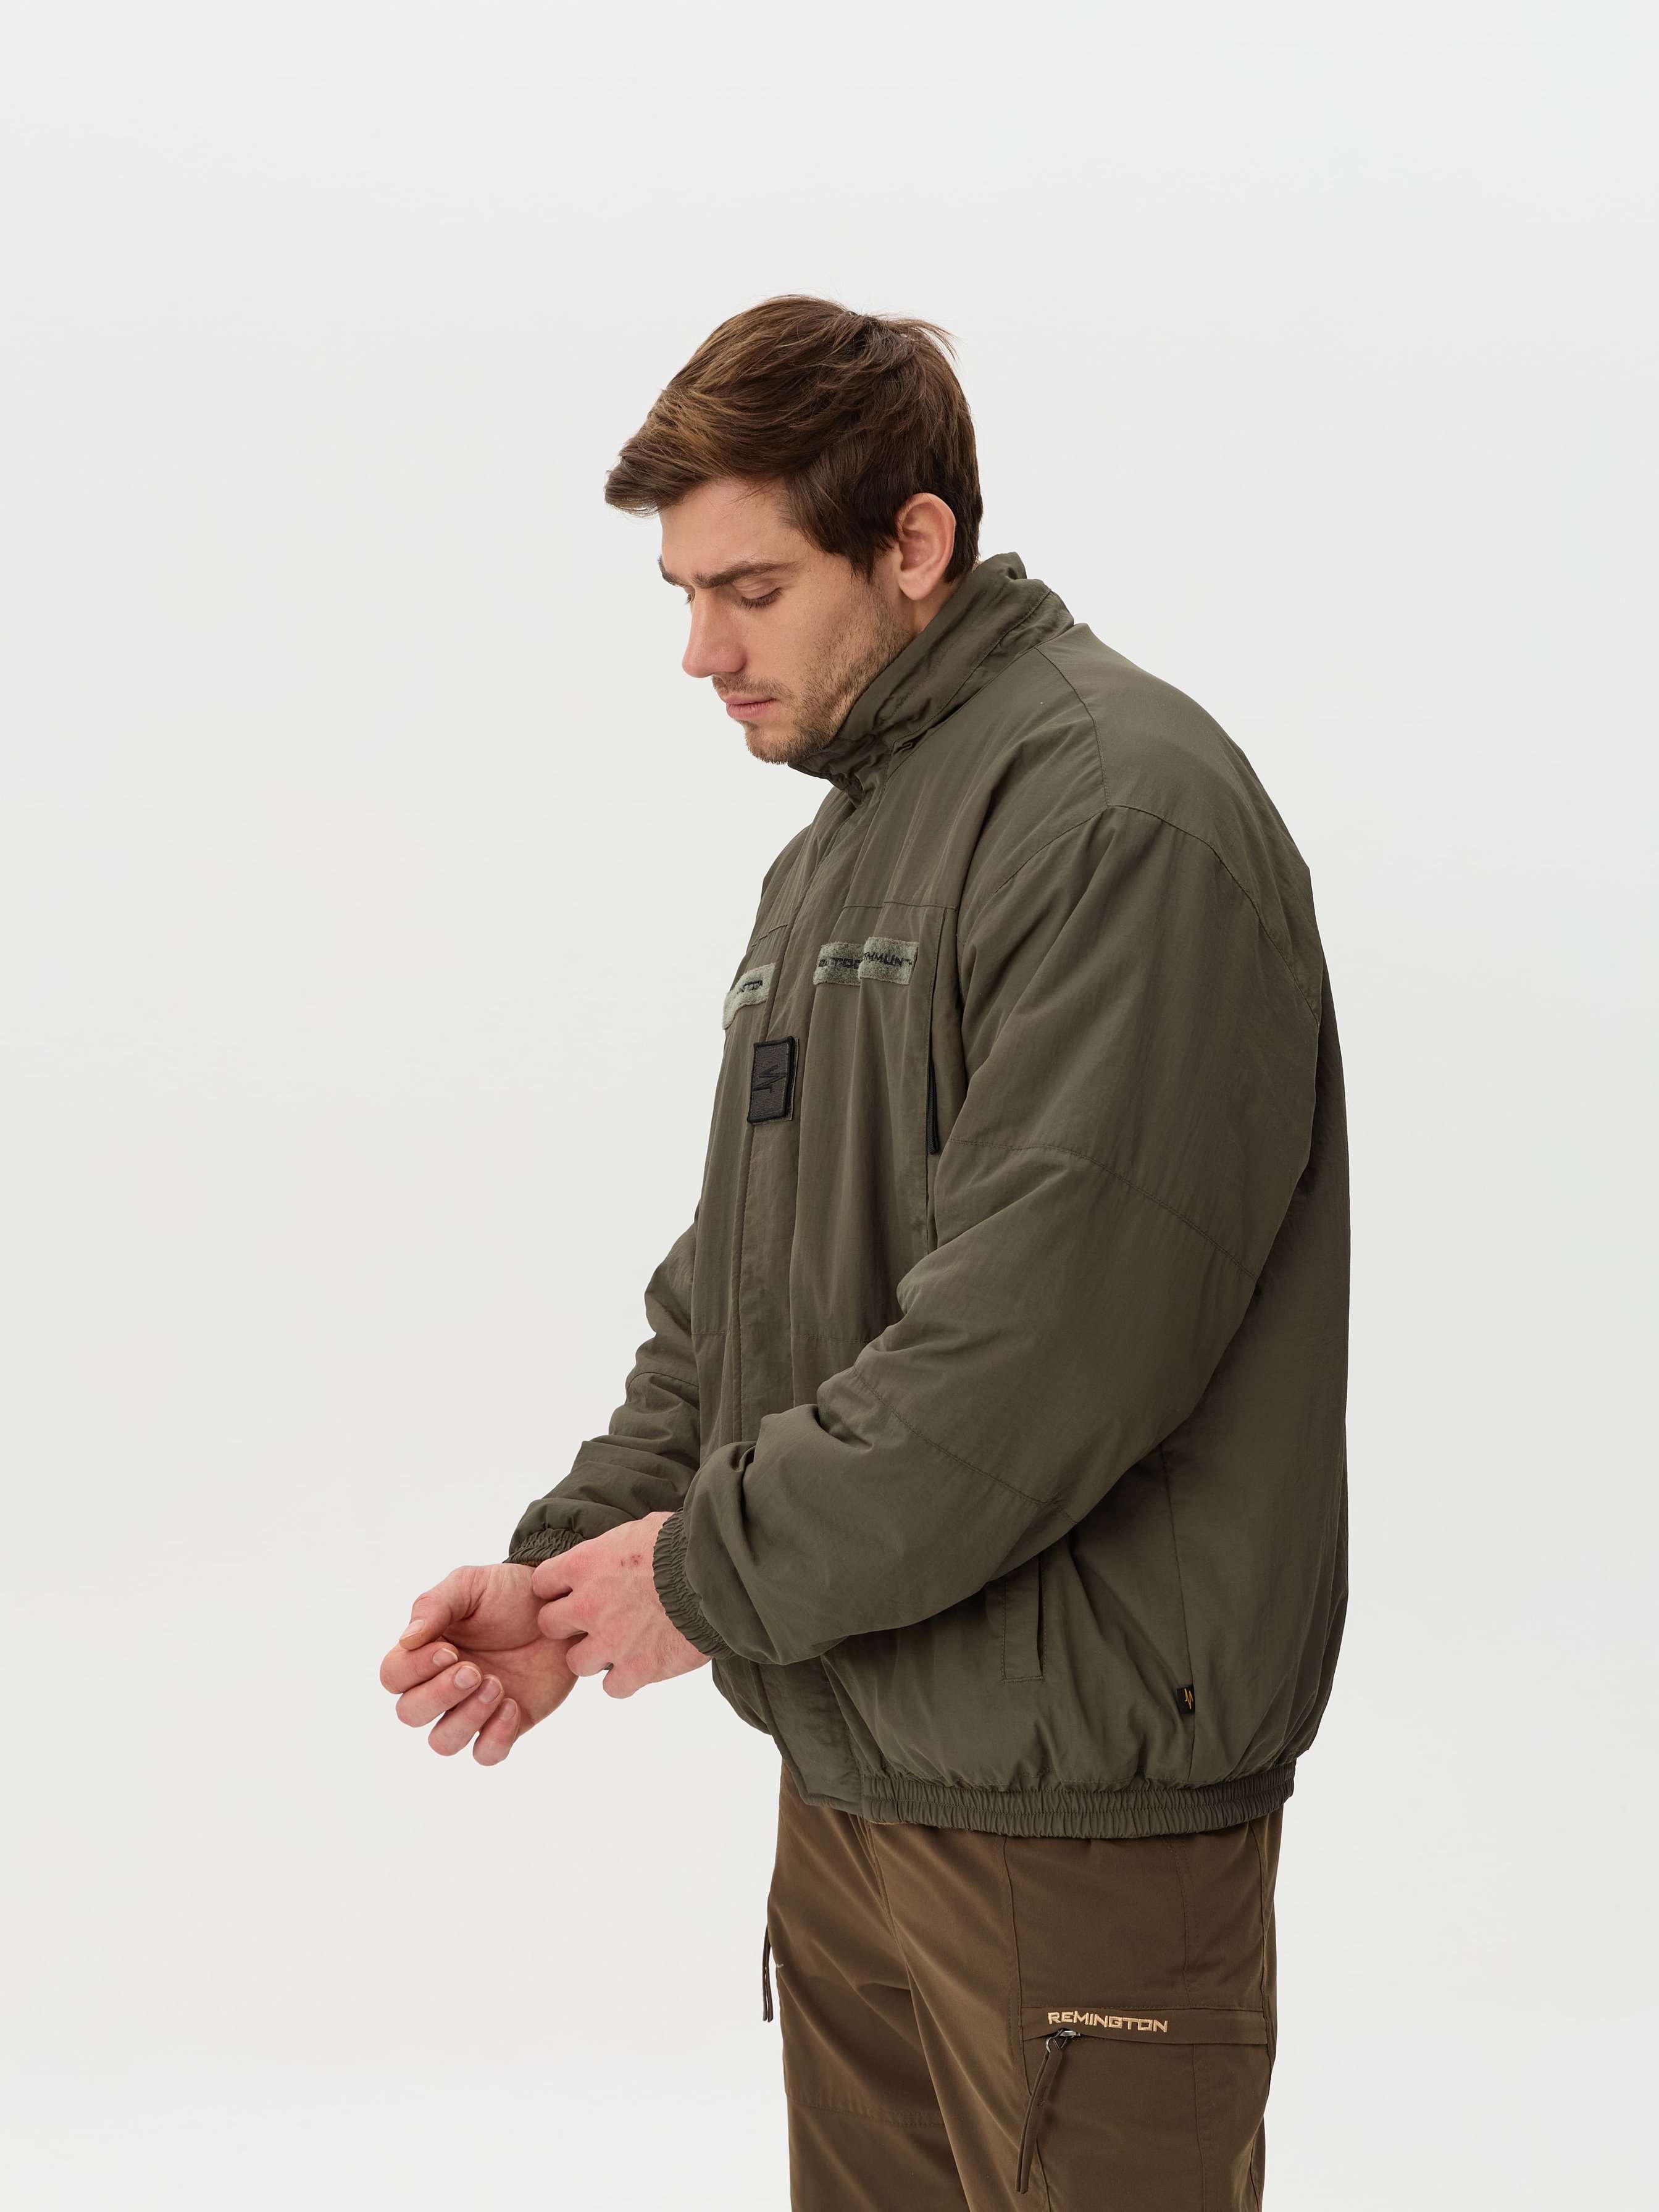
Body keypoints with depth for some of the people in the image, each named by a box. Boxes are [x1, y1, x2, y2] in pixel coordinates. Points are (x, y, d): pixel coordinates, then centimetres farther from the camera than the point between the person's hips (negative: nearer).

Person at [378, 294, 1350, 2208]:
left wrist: (714, 1572, -14)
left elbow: (1049, 1331, -24)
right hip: (845, 1765, 9)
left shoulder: (1124, 810, -15)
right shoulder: (827, 863, 16)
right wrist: (573, 1562, 3)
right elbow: (731, 1292, 18)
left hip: (1074, 1801, -9)